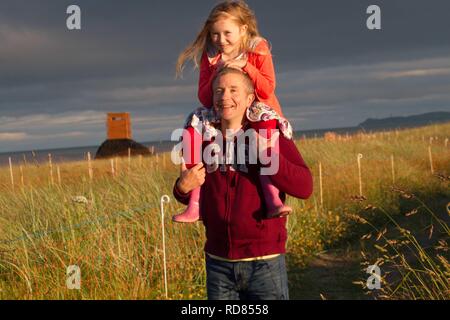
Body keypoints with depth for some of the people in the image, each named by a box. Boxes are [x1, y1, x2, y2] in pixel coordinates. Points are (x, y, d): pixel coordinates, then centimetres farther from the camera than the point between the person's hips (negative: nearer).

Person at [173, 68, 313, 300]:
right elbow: (194, 198, 17)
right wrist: (183, 188, -5)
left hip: (264, 262, -3)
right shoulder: (203, 140, 6)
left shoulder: (270, 135, -3)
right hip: (217, 263, 3)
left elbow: (304, 188, -13)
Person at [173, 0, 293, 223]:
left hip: (258, 111, -3)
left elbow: (268, 90, -12)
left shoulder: (258, 51, -4)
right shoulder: (209, 58, 3)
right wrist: (216, 75, -17)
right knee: (194, 123, -23)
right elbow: (205, 99, -2)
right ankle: (194, 203, -27)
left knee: (265, 120, -37)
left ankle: (272, 199, -46)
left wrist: (245, 67, -22)